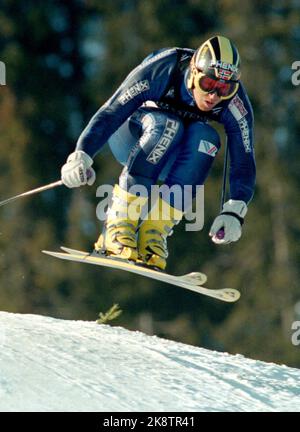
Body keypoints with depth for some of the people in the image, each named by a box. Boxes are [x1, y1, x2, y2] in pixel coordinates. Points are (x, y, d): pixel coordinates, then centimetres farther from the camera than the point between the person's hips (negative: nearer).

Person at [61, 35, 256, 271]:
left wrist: (234, 211, -37)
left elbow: (244, 162, -22)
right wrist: (82, 155, -45)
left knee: (207, 137, -31)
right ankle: (119, 223, -37)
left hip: (176, 155, 3)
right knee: (167, 126, -35)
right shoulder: (161, 71, -32)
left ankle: (154, 233, -30)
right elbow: (110, 113, -32)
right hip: (132, 134, -3)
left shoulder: (236, 103, -24)